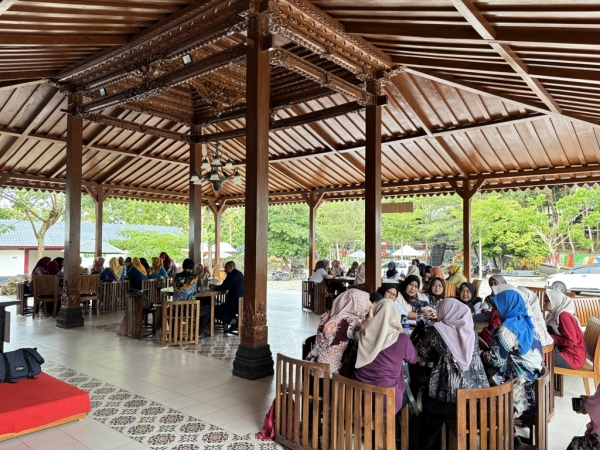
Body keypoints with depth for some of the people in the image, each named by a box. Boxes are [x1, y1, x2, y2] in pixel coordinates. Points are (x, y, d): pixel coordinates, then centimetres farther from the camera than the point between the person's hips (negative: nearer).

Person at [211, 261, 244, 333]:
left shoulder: (232, 275, -13)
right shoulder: (239, 274, 18)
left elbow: (223, 287, -10)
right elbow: (227, 286, 25)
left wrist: (215, 287, 9)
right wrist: (216, 286, 20)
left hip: (236, 302, -10)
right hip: (242, 302, 10)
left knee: (216, 311, -2)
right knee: (225, 308, 34)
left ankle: (234, 322, -9)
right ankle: (235, 320, 14)